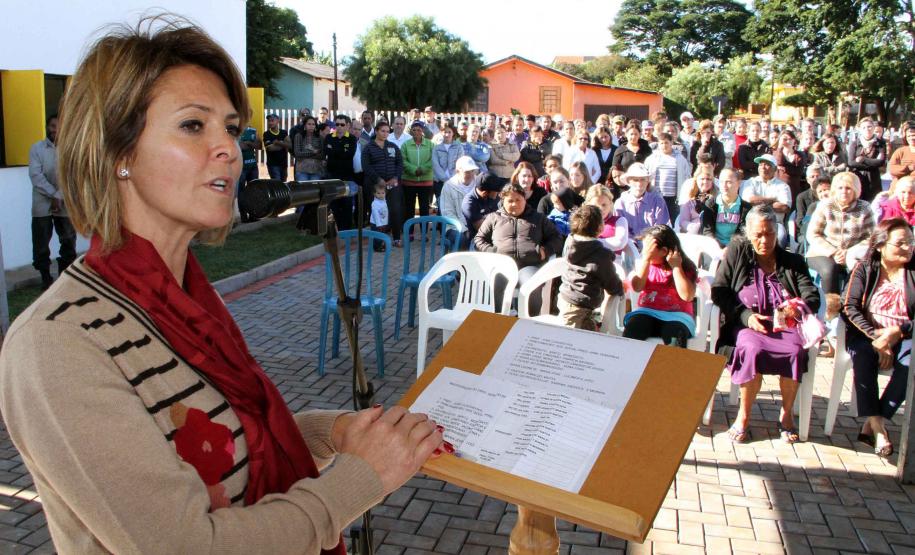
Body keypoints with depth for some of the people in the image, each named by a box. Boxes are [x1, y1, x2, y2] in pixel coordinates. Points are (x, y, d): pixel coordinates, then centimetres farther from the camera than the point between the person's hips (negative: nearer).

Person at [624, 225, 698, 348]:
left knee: (674, 340, -35)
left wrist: (676, 267, -9)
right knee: (632, 330, -31)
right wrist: (646, 258, -9)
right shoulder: (643, 263, 11)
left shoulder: (685, 267, 3)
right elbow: (637, 287, -7)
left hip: (676, 316, -2)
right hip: (647, 313, 2)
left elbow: (687, 296, -12)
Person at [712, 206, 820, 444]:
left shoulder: (793, 262, 16)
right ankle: (744, 415, -17)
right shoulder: (736, 252, 11)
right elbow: (719, 291, 2)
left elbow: (812, 296, 4)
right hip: (747, 325, -2)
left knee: (796, 350, -33)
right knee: (753, 348, -36)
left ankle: (787, 413, -10)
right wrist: (746, 316, -12)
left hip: (784, 324, 2)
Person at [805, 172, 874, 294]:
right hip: (823, 254, -1)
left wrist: (849, 253, -15)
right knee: (830, 269, -34)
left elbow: (870, 237, 1)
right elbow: (812, 235, -1)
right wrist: (832, 252, -15)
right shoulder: (825, 206, 3)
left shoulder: (864, 208, 5)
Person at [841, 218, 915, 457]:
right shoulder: (864, 268, 8)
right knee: (863, 355, -35)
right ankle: (878, 427, -33)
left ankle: (872, 424, -24)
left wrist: (896, 332, -17)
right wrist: (875, 337, -16)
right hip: (865, 334, -1)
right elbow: (849, 307, -4)